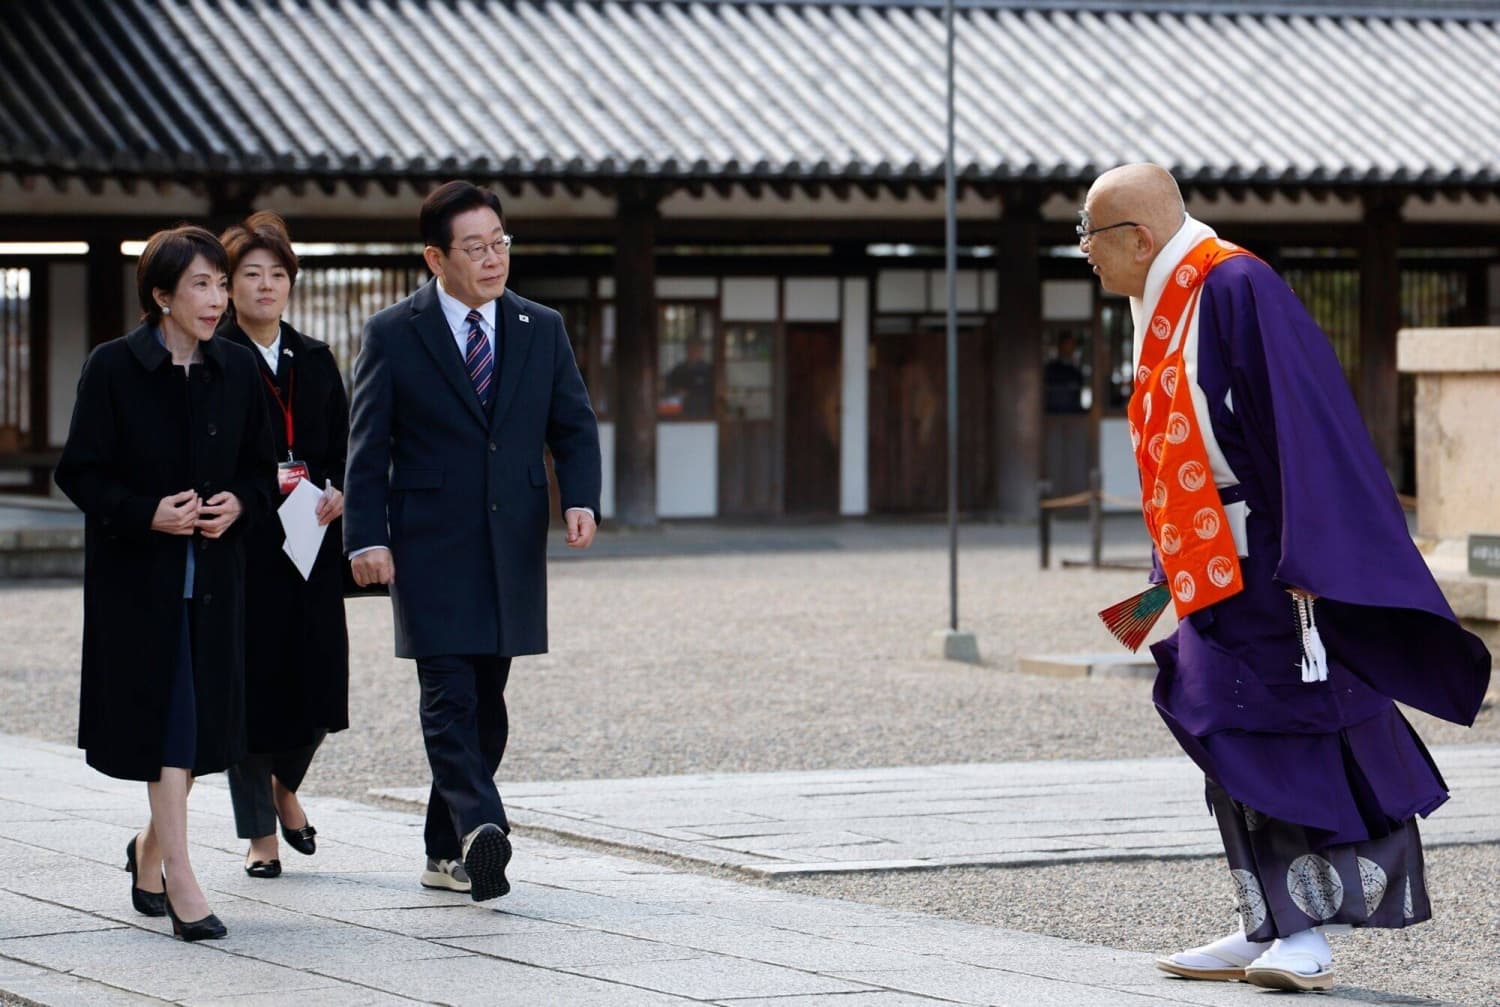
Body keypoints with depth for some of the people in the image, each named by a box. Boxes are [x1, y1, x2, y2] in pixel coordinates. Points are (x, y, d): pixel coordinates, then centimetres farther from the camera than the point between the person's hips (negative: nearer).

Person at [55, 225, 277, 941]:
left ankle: (152, 847, 30)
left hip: (214, 571, 4)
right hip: (137, 576, -4)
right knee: (166, 715, -9)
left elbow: (262, 469, 12)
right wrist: (148, 513, -20)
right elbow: (80, 473, -7)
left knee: (199, 719, 7)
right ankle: (178, 879, -10)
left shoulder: (236, 370, 6)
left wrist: (240, 504, -9)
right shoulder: (113, 368, -7)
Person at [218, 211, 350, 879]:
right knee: (250, 683, -3)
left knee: (318, 682, 0)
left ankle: (285, 785, 29)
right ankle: (260, 832, 9)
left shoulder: (315, 361, 14)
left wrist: (339, 493, -4)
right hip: (242, 546, -4)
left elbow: (344, 448, 16)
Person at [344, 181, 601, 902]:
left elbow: (575, 427, 11)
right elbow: (367, 447, -2)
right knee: (449, 694, -15)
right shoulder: (393, 335, -1)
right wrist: (366, 537, -13)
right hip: (431, 546, -4)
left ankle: (447, 853, 15)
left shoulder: (542, 330, 9)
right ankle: (479, 829, -28)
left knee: (486, 701, 7)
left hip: (512, 546, 4)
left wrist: (581, 499, -8)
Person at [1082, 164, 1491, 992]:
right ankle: (1271, 928, 14)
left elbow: (1297, 419, -21)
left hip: (1269, 565, -9)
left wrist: (1302, 555, -24)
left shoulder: (1236, 289, -16)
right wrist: (1172, 569, 21)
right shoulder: (1164, 308, 14)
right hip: (1216, 572, 10)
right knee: (1235, 737, 9)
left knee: (1288, 731, -9)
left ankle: (1307, 933, -7)